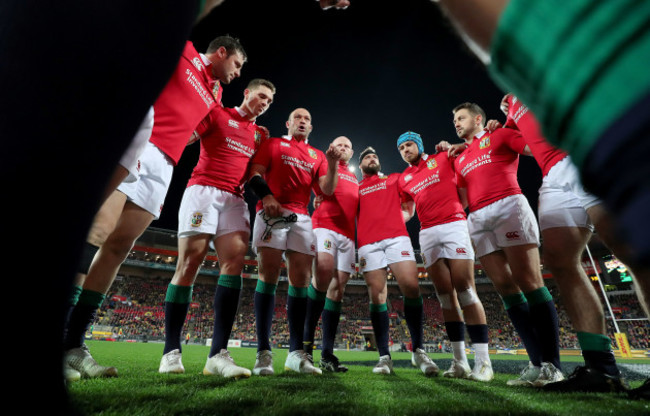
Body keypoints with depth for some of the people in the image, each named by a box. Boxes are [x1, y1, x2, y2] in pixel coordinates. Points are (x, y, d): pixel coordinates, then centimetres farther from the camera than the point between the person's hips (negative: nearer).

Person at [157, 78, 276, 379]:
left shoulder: (260, 135, 24)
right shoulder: (217, 114, 11)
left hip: (235, 199, 4)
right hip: (203, 190, -4)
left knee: (235, 263, -14)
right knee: (189, 264, -7)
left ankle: (218, 354, -15)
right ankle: (171, 351, 3)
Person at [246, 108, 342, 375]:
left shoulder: (317, 156, 23)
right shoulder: (273, 144, 17)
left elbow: (327, 189, 11)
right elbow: (255, 174, 5)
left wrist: (333, 165, -5)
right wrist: (266, 196, -13)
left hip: (301, 217, 4)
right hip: (272, 211, -3)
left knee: (301, 279, -3)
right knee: (269, 275, -12)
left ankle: (296, 353, 2)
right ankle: (263, 353, -8)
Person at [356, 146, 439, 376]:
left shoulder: (395, 179, 24)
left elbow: (409, 208, 23)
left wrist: (399, 219, 4)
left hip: (397, 237, 0)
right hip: (368, 243, 0)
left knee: (411, 287, -14)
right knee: (377, 296, -5)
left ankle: (418, 351, -1)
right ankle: (384, 356, 0)